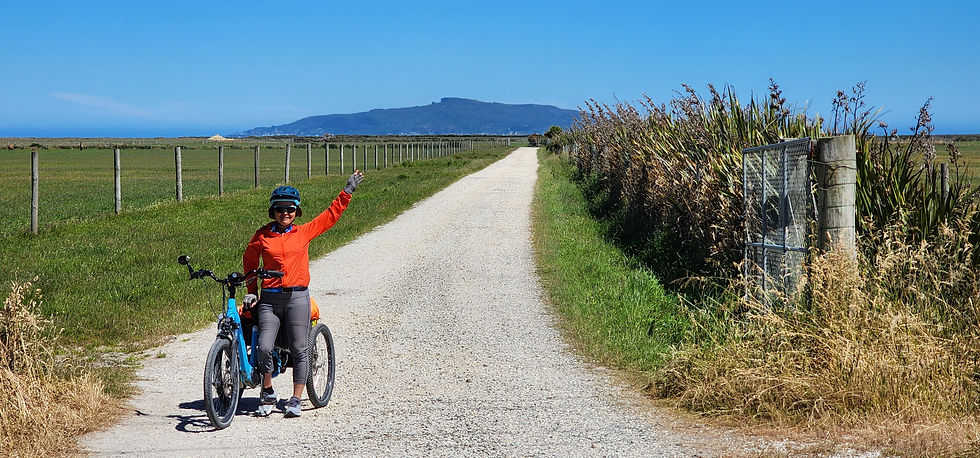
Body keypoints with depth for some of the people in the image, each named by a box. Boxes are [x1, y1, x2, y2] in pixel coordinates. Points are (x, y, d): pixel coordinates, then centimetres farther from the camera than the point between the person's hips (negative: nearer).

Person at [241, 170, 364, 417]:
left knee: (299, 350, -2)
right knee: (264, 347, -10)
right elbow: (249, 261, 20)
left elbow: (331, 214, 14)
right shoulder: (262, 235, 5)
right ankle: (267, 394, 11)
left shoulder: (304, 232, 6)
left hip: (297, 297, 0)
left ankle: (295, 401, 7)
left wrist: (348, 191, 12)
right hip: (269, 298, 0)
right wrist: (251, 291, 16)